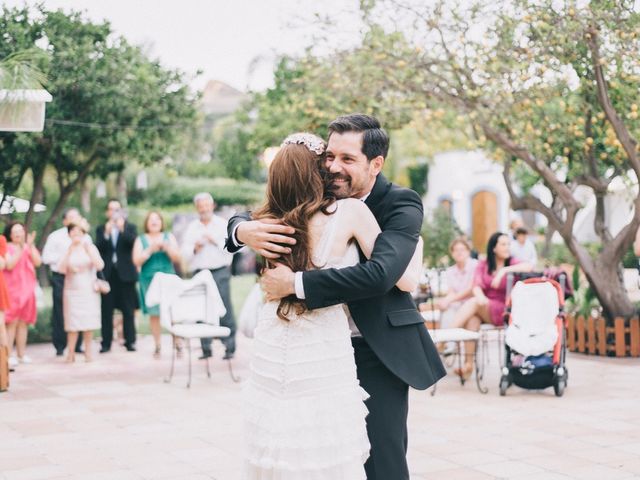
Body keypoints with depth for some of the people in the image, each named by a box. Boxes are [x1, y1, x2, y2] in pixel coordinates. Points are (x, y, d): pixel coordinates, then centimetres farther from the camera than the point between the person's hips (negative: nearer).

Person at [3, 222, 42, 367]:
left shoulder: (30, 247, 12)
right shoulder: (7, 247, -3)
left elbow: (37, 262, -4)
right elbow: (9, 265, -17)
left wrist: (30, 246, -15)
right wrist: (20, 249, -20)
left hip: (27, 289, 5)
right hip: (12, 289, -5)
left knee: (23, 322, 7)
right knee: (12, 322, -9)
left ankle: (21, 354, 12)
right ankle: (8, 355, -8)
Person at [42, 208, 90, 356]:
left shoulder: (86, 237, 11)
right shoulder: (56, 236, 1)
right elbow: (46, 257, -4)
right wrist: (64, 256, -9)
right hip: (61, 278, -3)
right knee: (60, 313, -1)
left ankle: (77, 345, 13)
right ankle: (59, 346, 8)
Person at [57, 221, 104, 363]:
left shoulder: (90, 247, 1)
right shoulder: (68, 249, 3)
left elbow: (100, 266, -11)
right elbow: (61, 269, -8)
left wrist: (89, 251, -22)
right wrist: (69, 252, -17)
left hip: (89, 289, 0)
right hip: (72, 289, 0)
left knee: (89, 320, 0)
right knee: (73, 322, -3)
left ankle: (88, 351, 7)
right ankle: (70, 352, 0)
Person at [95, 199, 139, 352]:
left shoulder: (130, 228, 8)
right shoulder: (101, 229, 11)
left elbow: (133, 242, -9)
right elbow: (98, 247, -3)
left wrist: (122, 229, -19)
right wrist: (106, 233, -16)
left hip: (125, 273, -1)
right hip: (108, 274, 1)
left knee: (128, 310, 0)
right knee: (106, 310, 1)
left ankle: (130, 341, 4)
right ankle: (106, 343, 4)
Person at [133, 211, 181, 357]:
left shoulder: (169, 237, 12)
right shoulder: (140, 240, 9)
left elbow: (177, 258, 4)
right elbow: (136, 261, -2)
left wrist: (166, 248, -12)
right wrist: (150, 250, -12)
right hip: (149, 279, 0)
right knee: (153, 314, -2)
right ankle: (157, 346, 5)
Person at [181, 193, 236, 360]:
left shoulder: (223, 224, 9)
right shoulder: (191, 228, 14)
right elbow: (185, 253, 8)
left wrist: (215, 241, -12)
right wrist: (195, 248, -12)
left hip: (220, 272, -2)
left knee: (225, 309, -8)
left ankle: (230, 347, -4)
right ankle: (206, 348, 5)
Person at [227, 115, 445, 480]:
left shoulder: (402, 205, -13)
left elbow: (378, 274, -29)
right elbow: (246, 220, 6)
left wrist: (295, 283, -29)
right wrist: (244, 230, -20)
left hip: (378, 353, -4)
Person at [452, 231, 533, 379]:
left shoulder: (512, 263, 5)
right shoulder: (483, 265, 11)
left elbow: (529, 267, -17)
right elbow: (477, 286, -5)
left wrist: (504, 271, -23)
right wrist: (480, 296, -28)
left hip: (504, 311, -2)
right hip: (482, 308, 2)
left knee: (472, 302, -28)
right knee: (472, 318, -32)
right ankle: (468, 364, -35)